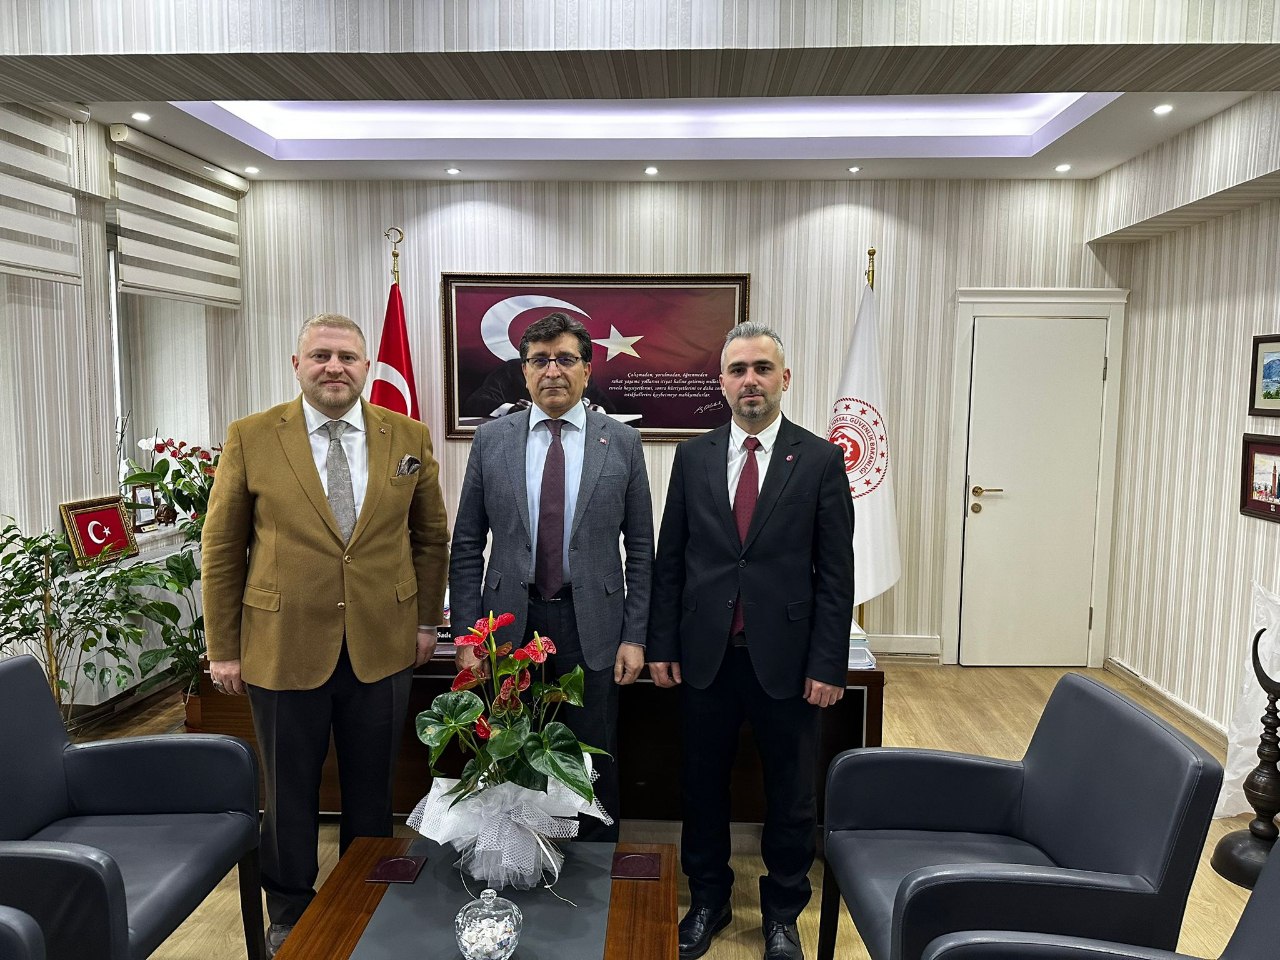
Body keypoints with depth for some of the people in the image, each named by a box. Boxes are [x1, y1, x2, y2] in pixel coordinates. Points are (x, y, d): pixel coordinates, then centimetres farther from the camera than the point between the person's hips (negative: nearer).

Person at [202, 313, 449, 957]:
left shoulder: (408, 437, 0)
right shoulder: (251, 438, -5)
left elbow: (431, 535, 9)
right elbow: (222, 549, -1)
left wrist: (426, 619, 8)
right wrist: (223, 650, 1)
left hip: (382, 649, 2)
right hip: (284, 649, -1)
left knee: (371, 791, 17)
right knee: (289, 794, 16)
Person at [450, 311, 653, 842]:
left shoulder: (622, 441, 1)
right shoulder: (491, 439, 3)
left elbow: (640, 547, 2)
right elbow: (466, 546, 4)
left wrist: (634, 636, -2)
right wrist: (466, 635, 0)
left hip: (591, 625, -1)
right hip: (510, 621, 1)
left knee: (595, 769, 10)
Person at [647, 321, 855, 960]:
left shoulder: (820, 460, -3)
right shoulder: (693, 456, 4)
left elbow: (835, 571, -4)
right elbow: (669, 559, 5)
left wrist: (828, 663, -7)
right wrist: (661, 644, 2)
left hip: (785, 659, -2)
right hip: (705, 655, 2)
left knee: (791, 795, 12)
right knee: (702, 785, 15)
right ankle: (708, 900, 38)